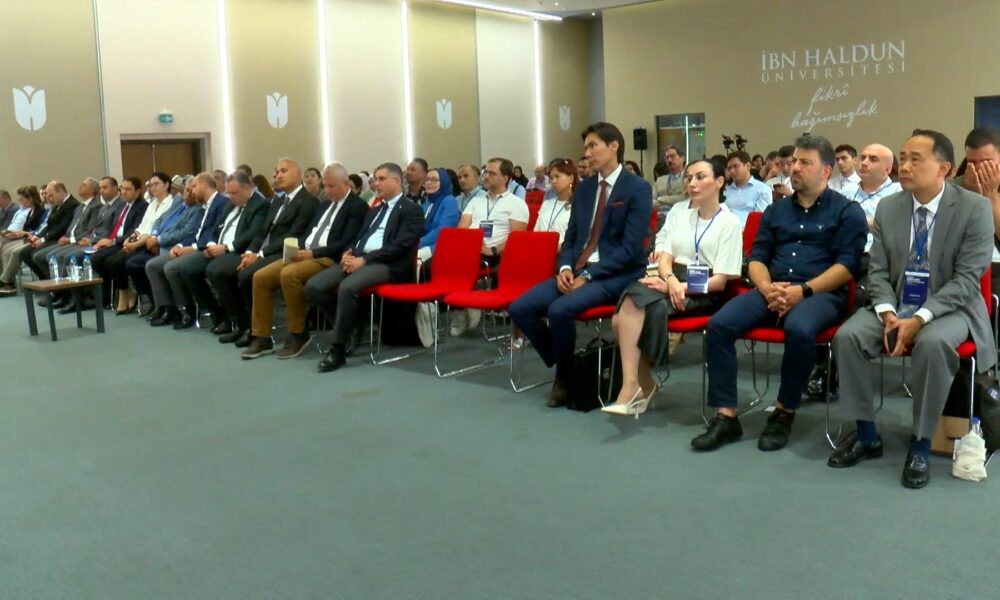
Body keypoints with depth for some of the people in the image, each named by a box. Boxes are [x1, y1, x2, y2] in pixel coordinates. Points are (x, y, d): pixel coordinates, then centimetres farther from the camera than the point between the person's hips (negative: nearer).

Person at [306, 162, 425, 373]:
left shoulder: (412, 210, 2)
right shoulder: (374, 211, 28)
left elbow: (399, 246, -10)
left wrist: (364, 260, -17)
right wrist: (349, 253, -1)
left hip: (387, 265, -8)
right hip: (358, 260, 8)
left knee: (347, 287, -36)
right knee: (313, 286, -14)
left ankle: (338, 349, -23)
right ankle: (352, 324, 3)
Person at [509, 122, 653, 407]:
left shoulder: (638, 188, -7)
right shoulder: (584, 188, 15)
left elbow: (630, 247, -14)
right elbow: (570, 237, 15)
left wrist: (588, 275, -19)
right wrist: (565, 268, -6)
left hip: (616, 275, -7)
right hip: (577, 272, 7)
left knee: (560, 309, -31)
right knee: (520, 308, -12)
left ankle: (565, 378, -5)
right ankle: (565, 367, 5)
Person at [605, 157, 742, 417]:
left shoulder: (730, 222, 2)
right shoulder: (678, 212, 19)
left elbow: (720, 280, -5)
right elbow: (664, 256, 7)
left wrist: (680, 287, -17)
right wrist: (671, 280, -17)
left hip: (704, 292, -5)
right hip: (673, 281, 5)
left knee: (635, 303, -31)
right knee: (626, 309, -27)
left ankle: (635, 386, -23)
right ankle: (641, 384, -18)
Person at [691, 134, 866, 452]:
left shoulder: (847, 211, 6)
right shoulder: (775, 210, 20)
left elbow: (848, 265, -5)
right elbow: (757, 258, 14)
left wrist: (803, 290, -18)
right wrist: (766, 287, -9)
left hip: (821, 293, -4)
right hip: (771, 291, 5)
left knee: (799, 329, -38)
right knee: (718, 325, -21)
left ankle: (784, 413, -16)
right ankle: (726, 416, -15)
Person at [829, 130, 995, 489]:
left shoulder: (974, 208, -9)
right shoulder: (887, 208, 4)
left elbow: (966, 279, -14)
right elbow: (877, 271, 4)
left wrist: (919, 318, -26)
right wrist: (887, 312, -15)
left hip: (949, 308, -4)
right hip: (895, 306, 4)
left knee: (932, 342, -37)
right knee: (847, 335, -22)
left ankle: (920, 445, -19)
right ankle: (866, 435, -7)